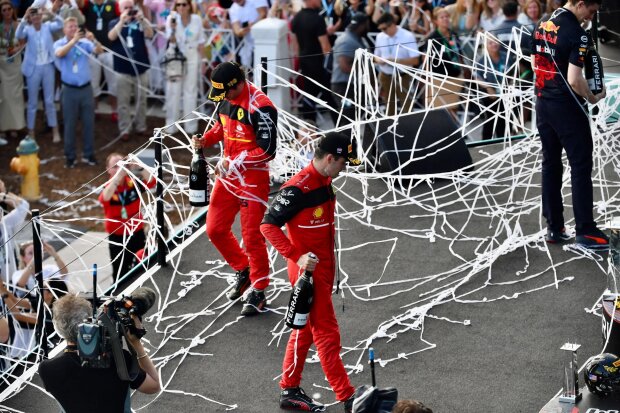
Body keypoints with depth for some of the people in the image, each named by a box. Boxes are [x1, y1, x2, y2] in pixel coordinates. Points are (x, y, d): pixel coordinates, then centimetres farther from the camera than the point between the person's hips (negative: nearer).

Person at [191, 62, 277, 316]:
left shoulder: (260, 107, -23)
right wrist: (204, 140, 0)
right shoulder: (226, 99, 2)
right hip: (227, 175, 8)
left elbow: (267, 151, -22)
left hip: (253, 178, -8)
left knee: (251, 236, -3)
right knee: (215, 229, 12)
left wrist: (234, 162, -23)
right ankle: (243, 271, 33)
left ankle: (259, 291, 12)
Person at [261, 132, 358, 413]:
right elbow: (268, 226, -21)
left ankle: (290, 391, 26)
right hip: (308, 271, -9)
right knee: (327, 334, -3)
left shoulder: (325, 183, 7)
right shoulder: (297, 189, -22)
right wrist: (297, 257, -26)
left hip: (324, 269, 9)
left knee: (306, 329, 15)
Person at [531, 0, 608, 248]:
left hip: (543, 104, 8)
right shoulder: (576, 33, -19)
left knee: (550, 164, 13)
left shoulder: (543, 25, 7)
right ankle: (585, 231, 1)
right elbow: (574, 80, -24)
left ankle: (554, 228, 16)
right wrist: (592, 98, -7)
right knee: (581, 166, 0)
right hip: (567, 107, -8)